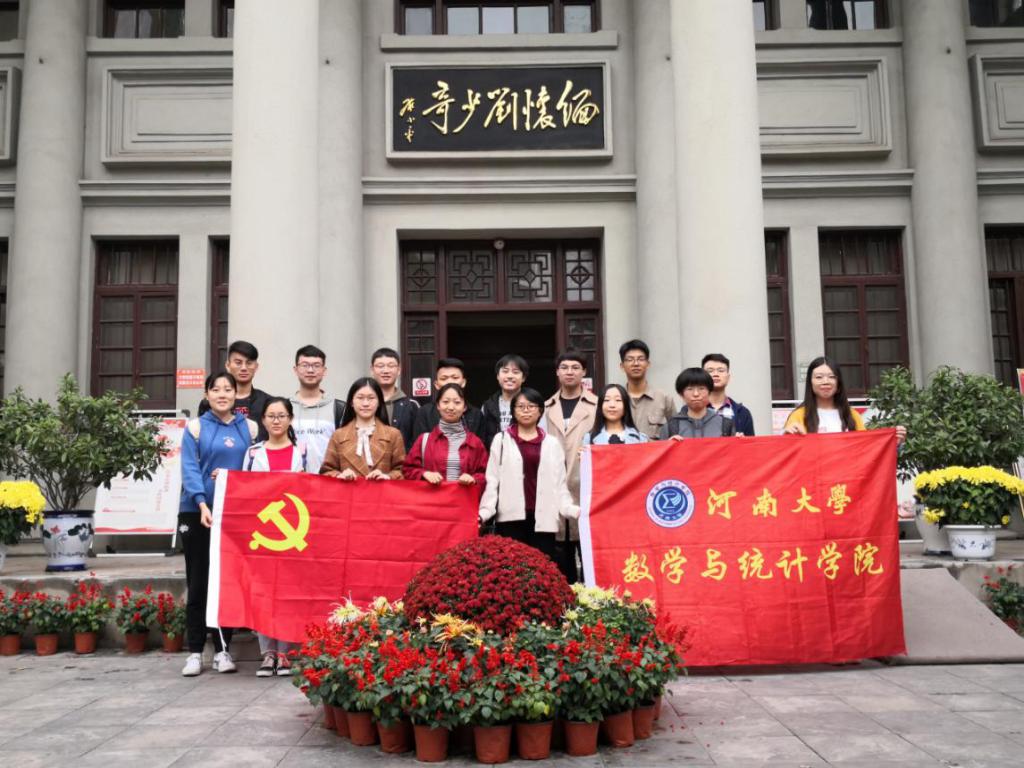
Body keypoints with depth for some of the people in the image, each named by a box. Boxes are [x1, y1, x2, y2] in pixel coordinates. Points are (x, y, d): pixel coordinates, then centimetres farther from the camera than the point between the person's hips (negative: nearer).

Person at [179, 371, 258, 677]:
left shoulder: (249, 428, 9)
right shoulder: (195, 427, 3)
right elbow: (189, 469, -7)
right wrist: (203, 504, -22)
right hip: (197, 512, -1)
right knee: (198, 582, 2)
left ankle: (222, 649, 13)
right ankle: (195, 651, 9)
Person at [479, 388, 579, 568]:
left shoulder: (552, 443, 13)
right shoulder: (501, 440, 9)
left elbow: (560, 483, 10)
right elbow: (492, 480, 5)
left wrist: (571, 509, -6)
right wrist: (485, 511, -8)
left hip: (543, 517, 1)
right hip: (511, 516, -1)